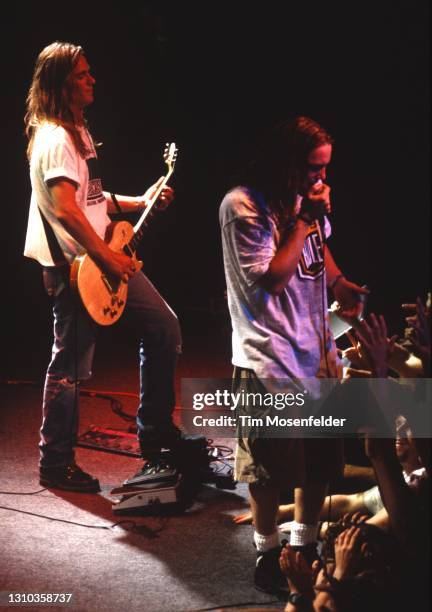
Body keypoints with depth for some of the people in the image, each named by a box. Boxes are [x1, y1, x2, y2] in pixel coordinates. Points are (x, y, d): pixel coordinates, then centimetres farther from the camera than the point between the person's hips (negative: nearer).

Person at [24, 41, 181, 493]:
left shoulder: (78, 131, 16)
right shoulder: (54, 139, -16)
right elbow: (65, 209, -28)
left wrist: (139, 203, 15)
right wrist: (107, 258, -29)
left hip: (109, 256, 10)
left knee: (163, 330, 10)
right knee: (70, 365, -1)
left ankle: (155, 433, 21)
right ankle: (55, 464, 13)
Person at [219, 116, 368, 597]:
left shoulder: (306, 198, 5)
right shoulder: (243, 205, -15)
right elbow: (271, 279, -19)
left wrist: (339, 283, 5)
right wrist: (304, 220, -17)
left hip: (317, 349, 7)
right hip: (270, 359, -7)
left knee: (320, 458, 13)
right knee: (270, 468, 5)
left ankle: (305, 545, 32)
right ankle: (267, 554, 24)